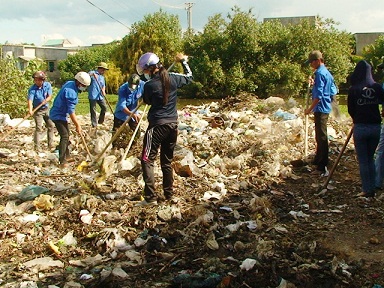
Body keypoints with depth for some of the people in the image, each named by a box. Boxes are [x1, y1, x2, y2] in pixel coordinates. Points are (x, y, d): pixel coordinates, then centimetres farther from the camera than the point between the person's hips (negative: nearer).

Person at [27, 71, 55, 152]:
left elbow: (50, 96, -8)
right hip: (37, 110, -4)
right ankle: (37, 146, -7)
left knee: (51, 125, 7)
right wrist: (30, 110, -45)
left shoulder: (47, 85, -8)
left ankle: (50, 145, 18)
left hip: (46, 109, 5)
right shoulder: (32, 89, -18)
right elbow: (30, 100, -28)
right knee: (38, 128, -11)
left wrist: (45, 101, -30)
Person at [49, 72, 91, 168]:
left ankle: (66, 156, 30)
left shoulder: (70, 83, 2)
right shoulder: (71, 92, -28)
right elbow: (71, 111, -27)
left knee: (66, 135, 18)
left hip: (61, 114, 11)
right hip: (59, 116, -11)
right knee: (64, 136, -16)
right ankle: (62, 161, -16)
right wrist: (78, 125, -22)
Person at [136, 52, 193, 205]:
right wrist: (183, 61, 31)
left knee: (147, 160, 0)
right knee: (167, 161, 16)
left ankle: (151, 197, -7)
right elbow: (189, 77, 20)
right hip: (173, 125, 6)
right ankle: (168, 194, 23)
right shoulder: (173, 78, 0)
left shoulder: (149, 85, -14)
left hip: (157, 126, -6)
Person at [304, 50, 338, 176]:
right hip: (326, 108, 10)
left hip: (320, 108, -10)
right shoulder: (327, 73, 14)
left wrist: (310, 109, -15)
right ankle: (318, 161, 33)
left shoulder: (320, 73, -16)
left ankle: (322, 168, -5)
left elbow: (318, 95, -21)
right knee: (320, 136, 20)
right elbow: (333, 91, 20)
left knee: (321, 137, -7)